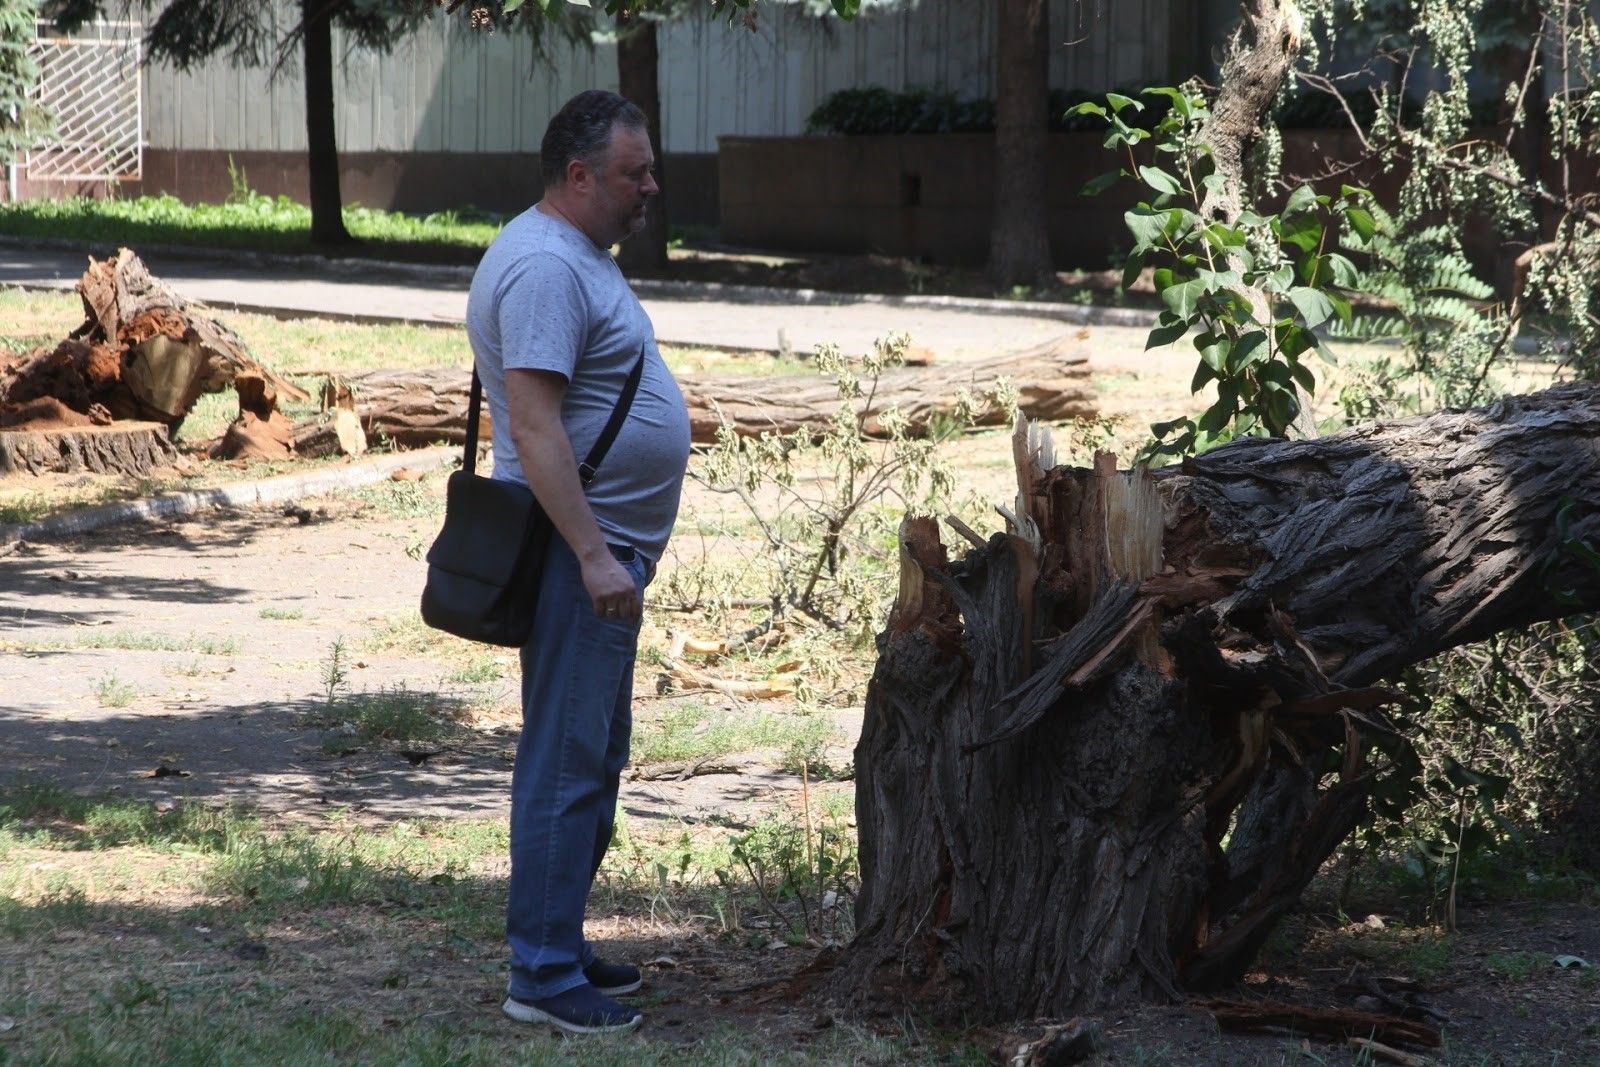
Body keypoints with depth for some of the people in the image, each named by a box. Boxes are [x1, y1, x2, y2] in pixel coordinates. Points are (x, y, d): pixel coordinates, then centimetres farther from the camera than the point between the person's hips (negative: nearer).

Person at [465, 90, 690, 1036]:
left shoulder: (579, 255, 16)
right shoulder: (543, 267, -18)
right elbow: (535, 426, -25)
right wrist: (594, 556, -28)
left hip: (608, 547, 11)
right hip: (576, 552, -11)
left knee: (597, 759, 17)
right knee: (567, 764, -8)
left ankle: (561, 944, 26)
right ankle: (543, 976, -4)